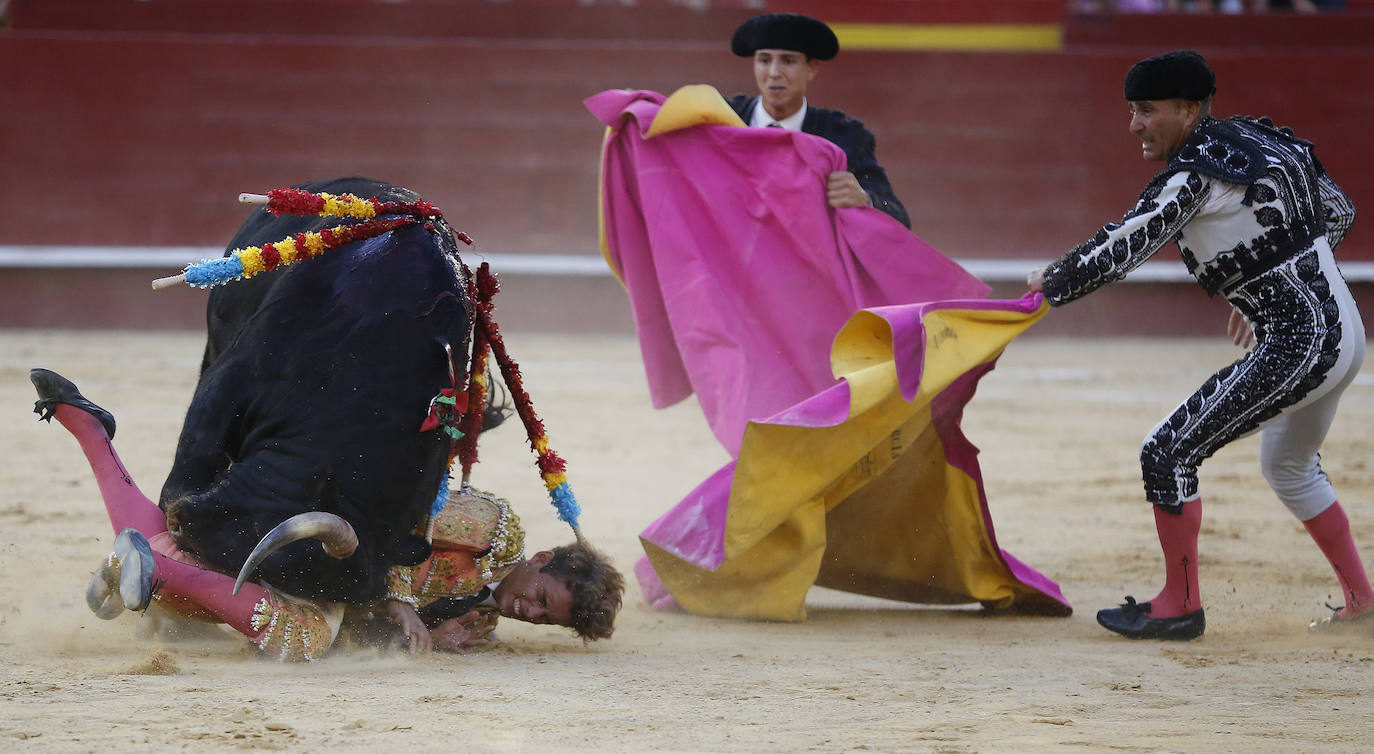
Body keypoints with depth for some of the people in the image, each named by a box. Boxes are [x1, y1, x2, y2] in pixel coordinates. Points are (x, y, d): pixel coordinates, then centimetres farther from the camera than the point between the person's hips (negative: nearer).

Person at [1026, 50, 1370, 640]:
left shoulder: (1193, 175, -15)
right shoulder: (1262, 138, 11)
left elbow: (1120, 250, -18)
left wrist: (1051, 282, 0)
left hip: (1296, 348, -10)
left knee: (1168, 453, -6)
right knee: (1288, 467, 31)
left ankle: (1179, 606, 3)